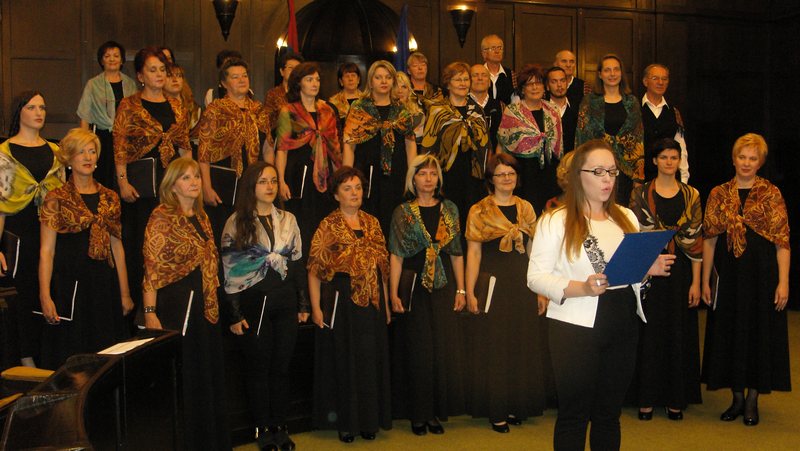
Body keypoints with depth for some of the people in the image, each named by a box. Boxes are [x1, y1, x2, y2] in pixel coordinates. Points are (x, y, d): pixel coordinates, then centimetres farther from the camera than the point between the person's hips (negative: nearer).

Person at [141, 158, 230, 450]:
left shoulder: (201, 216, 13)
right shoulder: (162, 216, -9)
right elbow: (152, 267, -14)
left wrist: (212, 301, 13)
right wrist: (150, 313, -20)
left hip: (205, 307, 8)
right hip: (176, 306, -8)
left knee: (209, 375, 13)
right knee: (182, 378, 0)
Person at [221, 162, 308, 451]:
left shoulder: (288, 220, 8)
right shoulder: (236, 223, -3)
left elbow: (298, 263, 12)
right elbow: (229, 272, -5)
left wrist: (303, 304, 8)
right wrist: (234, 315, -9)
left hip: (285, 303, 3)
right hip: (253, 304, -3)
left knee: (281, 367, 8)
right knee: (258, 368, 5)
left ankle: (280, 426, 21)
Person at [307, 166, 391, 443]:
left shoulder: (372, 223, 9)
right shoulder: (329, 226, -5)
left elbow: (382, 265, 12)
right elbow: (314, 269, -8)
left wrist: (386, 303, 11)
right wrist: (316, 307, -14)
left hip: (372, 301, 4)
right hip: (342, 300, -4)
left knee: (371, 360, 9)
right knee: (344, 360, 4)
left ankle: (369, 420, 22)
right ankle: (345, 422, 16)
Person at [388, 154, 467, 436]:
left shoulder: (450, 210, 8)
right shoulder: (403, 212, 1)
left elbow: (457, 253, 9)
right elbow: (396, 255, -3)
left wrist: (461, 290, 4)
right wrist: (394, 293, -9)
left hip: (444, 286, 2)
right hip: (414, 286, -2)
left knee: (445, 350, 2)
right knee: (418, 351, 2)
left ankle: (437, 412, 14)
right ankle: (418, 414, 13)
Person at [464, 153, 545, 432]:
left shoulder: (526, 209, 9)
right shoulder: (479, 212, -3)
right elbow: (473, 253, -6)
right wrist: (469, 292, -11)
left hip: (522, 284, 4)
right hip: (493, 284, -4)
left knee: (524, 345, 9)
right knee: (495, 346, 1)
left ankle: (517, 406, 22)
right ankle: (496, 410, 11)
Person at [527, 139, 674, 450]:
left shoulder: (626, 217, 13)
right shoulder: (554, 221, -5)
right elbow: (536, 277, -11)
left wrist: (649, 269, -1)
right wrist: (580, 288, -24)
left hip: (623, 328, 5)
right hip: (576, 329, -5)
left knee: (609, 413, 13)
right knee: (574, 415, 3)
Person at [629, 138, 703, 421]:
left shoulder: (691, 195, 5)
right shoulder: (641, 194, 1)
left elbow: (696, 240, 2)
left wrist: (696, 282, -2)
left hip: (680, 271, 2)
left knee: (679, 333, 6)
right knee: (650, 332, 3)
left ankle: (675, 399, 17)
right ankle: (647, 399, 12)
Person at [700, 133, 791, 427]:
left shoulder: (771, 194, -1)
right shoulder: (719, 194, 5)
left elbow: (783, 242, -5)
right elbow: (709, 239, 5)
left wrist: (783, 282, -12)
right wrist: (705, 280, 2)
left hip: (762, 274, -2)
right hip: (728, 274, 3)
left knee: (760, 333, 4)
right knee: (729, 333, 8)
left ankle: (752, 400, 16)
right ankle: (737, 398, 22)